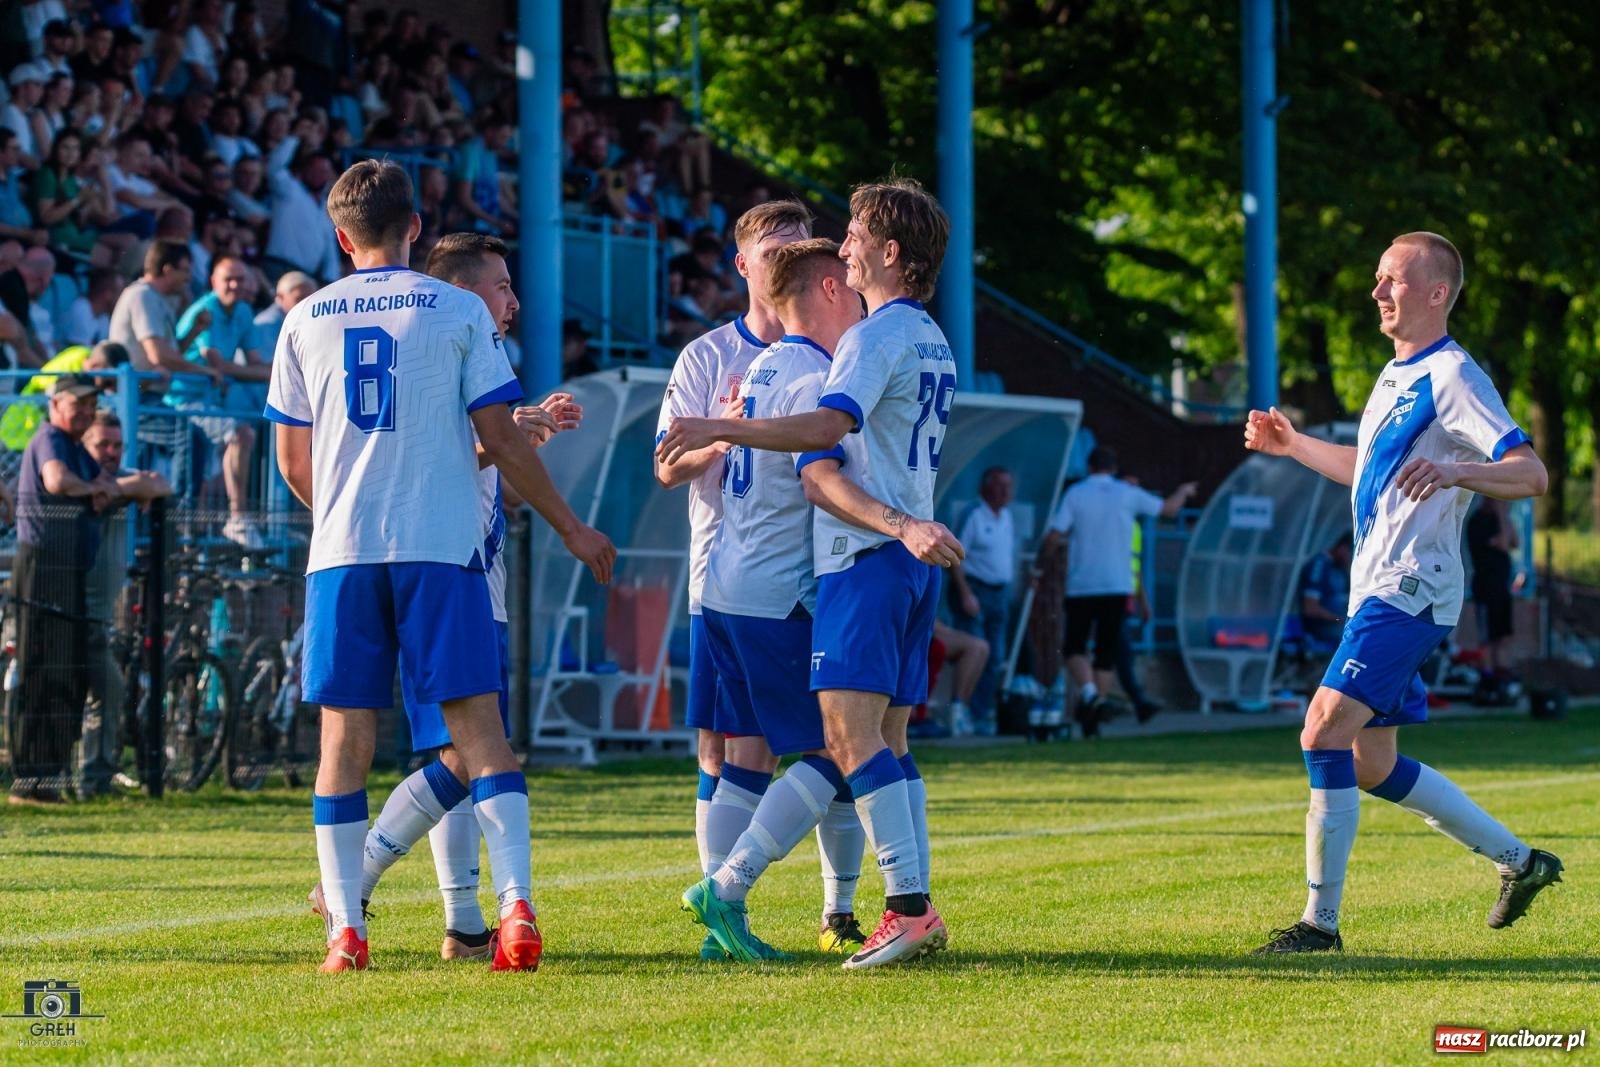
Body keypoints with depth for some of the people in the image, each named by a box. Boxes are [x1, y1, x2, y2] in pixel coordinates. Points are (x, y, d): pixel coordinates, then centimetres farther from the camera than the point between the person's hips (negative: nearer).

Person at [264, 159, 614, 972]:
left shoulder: (306, 321, 8)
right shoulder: (458, 311, 1)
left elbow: (293, 462, 11)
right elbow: (501, 441, -1)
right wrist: (570, 528, 10)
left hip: (341, 552, 2)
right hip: (442, 547, -2)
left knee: (344, 740, 6)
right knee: (479, 727, -1)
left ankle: (345, 929, 2)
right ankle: (516, 905, -13)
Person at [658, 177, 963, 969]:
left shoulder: (877, 337, -10)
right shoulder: (932, 343, 20)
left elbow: (827, 426, -25)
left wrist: (722, 429, -26)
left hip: (866, 555, -10)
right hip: (911, 555, 10)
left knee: (852, 735, -13)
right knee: (886, 740, 9)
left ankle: (910, 907, -19)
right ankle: (913, 913, 5)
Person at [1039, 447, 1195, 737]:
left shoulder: (1075, 494, -2)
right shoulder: (1128, 495, 3)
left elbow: (1054, 537, -8)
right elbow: (1168, 508, 18)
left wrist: (1045, 550, 15)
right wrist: (1183, 492, 39)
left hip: (1081, 586, -2)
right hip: (1118, 587, 2)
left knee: (1074, 647, 7)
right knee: (1107, 653, 8)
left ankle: (1088, 692, -21)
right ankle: (1093, 720, 4)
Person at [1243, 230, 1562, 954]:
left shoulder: (1452, 377, -12)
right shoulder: (1395, 375, 17)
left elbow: (1531, 473, -20)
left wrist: (1455, 471, -37)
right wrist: (1292, 445, 27)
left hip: (1408, 593, -10)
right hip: (1377, 590, 10)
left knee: (1324, 729, -19)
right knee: (1373, 766, 13)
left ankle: (1321, 920, -16)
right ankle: (1519, 861, 27)